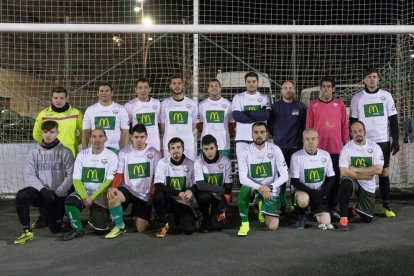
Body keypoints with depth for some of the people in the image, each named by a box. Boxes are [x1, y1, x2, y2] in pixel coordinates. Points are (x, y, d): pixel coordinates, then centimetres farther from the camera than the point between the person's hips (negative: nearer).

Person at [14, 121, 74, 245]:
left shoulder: (65, 152, -2)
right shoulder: (34, 154, 5)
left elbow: (70, 176, -8)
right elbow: (29, 176, -4)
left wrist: (57, 193, -16)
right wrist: (43, 189, -19)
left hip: (58, 196, -1)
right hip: (40, 192, 1)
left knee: (55, 229, 0)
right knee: (21, 195, -30)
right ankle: (27, 231, -16)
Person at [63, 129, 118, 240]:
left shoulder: (111, 156, -7)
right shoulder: (82, 155, 1)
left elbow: (109, 181, -12)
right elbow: (76, 180, -3)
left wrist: (92, 198, -18)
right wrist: (85, 197, -19)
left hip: (101, 196, -1)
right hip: (84, 192, 2)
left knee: (100, 230, -6)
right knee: (70, 202, -31)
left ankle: (94, 217, 29)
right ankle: (77, 229, -8)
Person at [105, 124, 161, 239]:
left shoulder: (154, 153, -4)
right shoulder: (124, 152, -1)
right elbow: (119, 174, -1)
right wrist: (113, 187, -21)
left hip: (145, 195, 0)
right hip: (128, 189, 0)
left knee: (141, 229, -4)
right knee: (112, 197, -34)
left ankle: (138, 216, 34)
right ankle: (120, 226, -9)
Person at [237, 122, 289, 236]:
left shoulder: (275, 150, -10)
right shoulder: (245, 152, -11)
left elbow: (284, 175, -11)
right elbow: (243, 178, -18)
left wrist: (270, 187, -25)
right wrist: (259, 187, -32)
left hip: (271, 190, 1)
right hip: (253, 186, -1)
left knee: (273, 226, -7)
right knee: (244, 189, -38)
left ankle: (263, 208, 27)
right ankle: (245, 223, -18)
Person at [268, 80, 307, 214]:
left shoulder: (301, 106, 3)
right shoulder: (275, 106, 5)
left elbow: (306, 124, 6)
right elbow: (270, 123, 12)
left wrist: (300, 137, 4)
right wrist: (276, 136, 9)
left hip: (297, 146, 0)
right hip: (279, 146, 1)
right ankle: (281, 204, 10)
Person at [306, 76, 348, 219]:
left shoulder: (340, 104, 7)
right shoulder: (313, 105, 3)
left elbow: (345, 126, 8)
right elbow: (308, 127, 4)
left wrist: (346, 143, 6)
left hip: (336, 149, 2)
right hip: (318, 149, -1)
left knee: (335, 179, 6)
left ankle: (332, 208, 17)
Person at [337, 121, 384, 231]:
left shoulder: (375, 147, -5)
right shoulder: (347, 148, -10)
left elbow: (378, 169, -17)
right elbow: (344, 172, -19)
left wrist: (355, 169, -18)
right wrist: (367, 175, -15)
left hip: (368, 186, 2)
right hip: (352, 181, -2)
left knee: (367, 219, 2)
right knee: (345, 183, -40)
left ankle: (358, 208, 39)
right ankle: (343, 218, -27)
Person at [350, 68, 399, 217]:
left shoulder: (386, 95, 5)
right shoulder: (357, 98, 3)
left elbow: (393, 119, 6)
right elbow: (353, 121, 5)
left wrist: (396, 139, 0)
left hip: (383, 141, 1)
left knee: (384, 173, 3)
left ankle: (386, 206, 10)